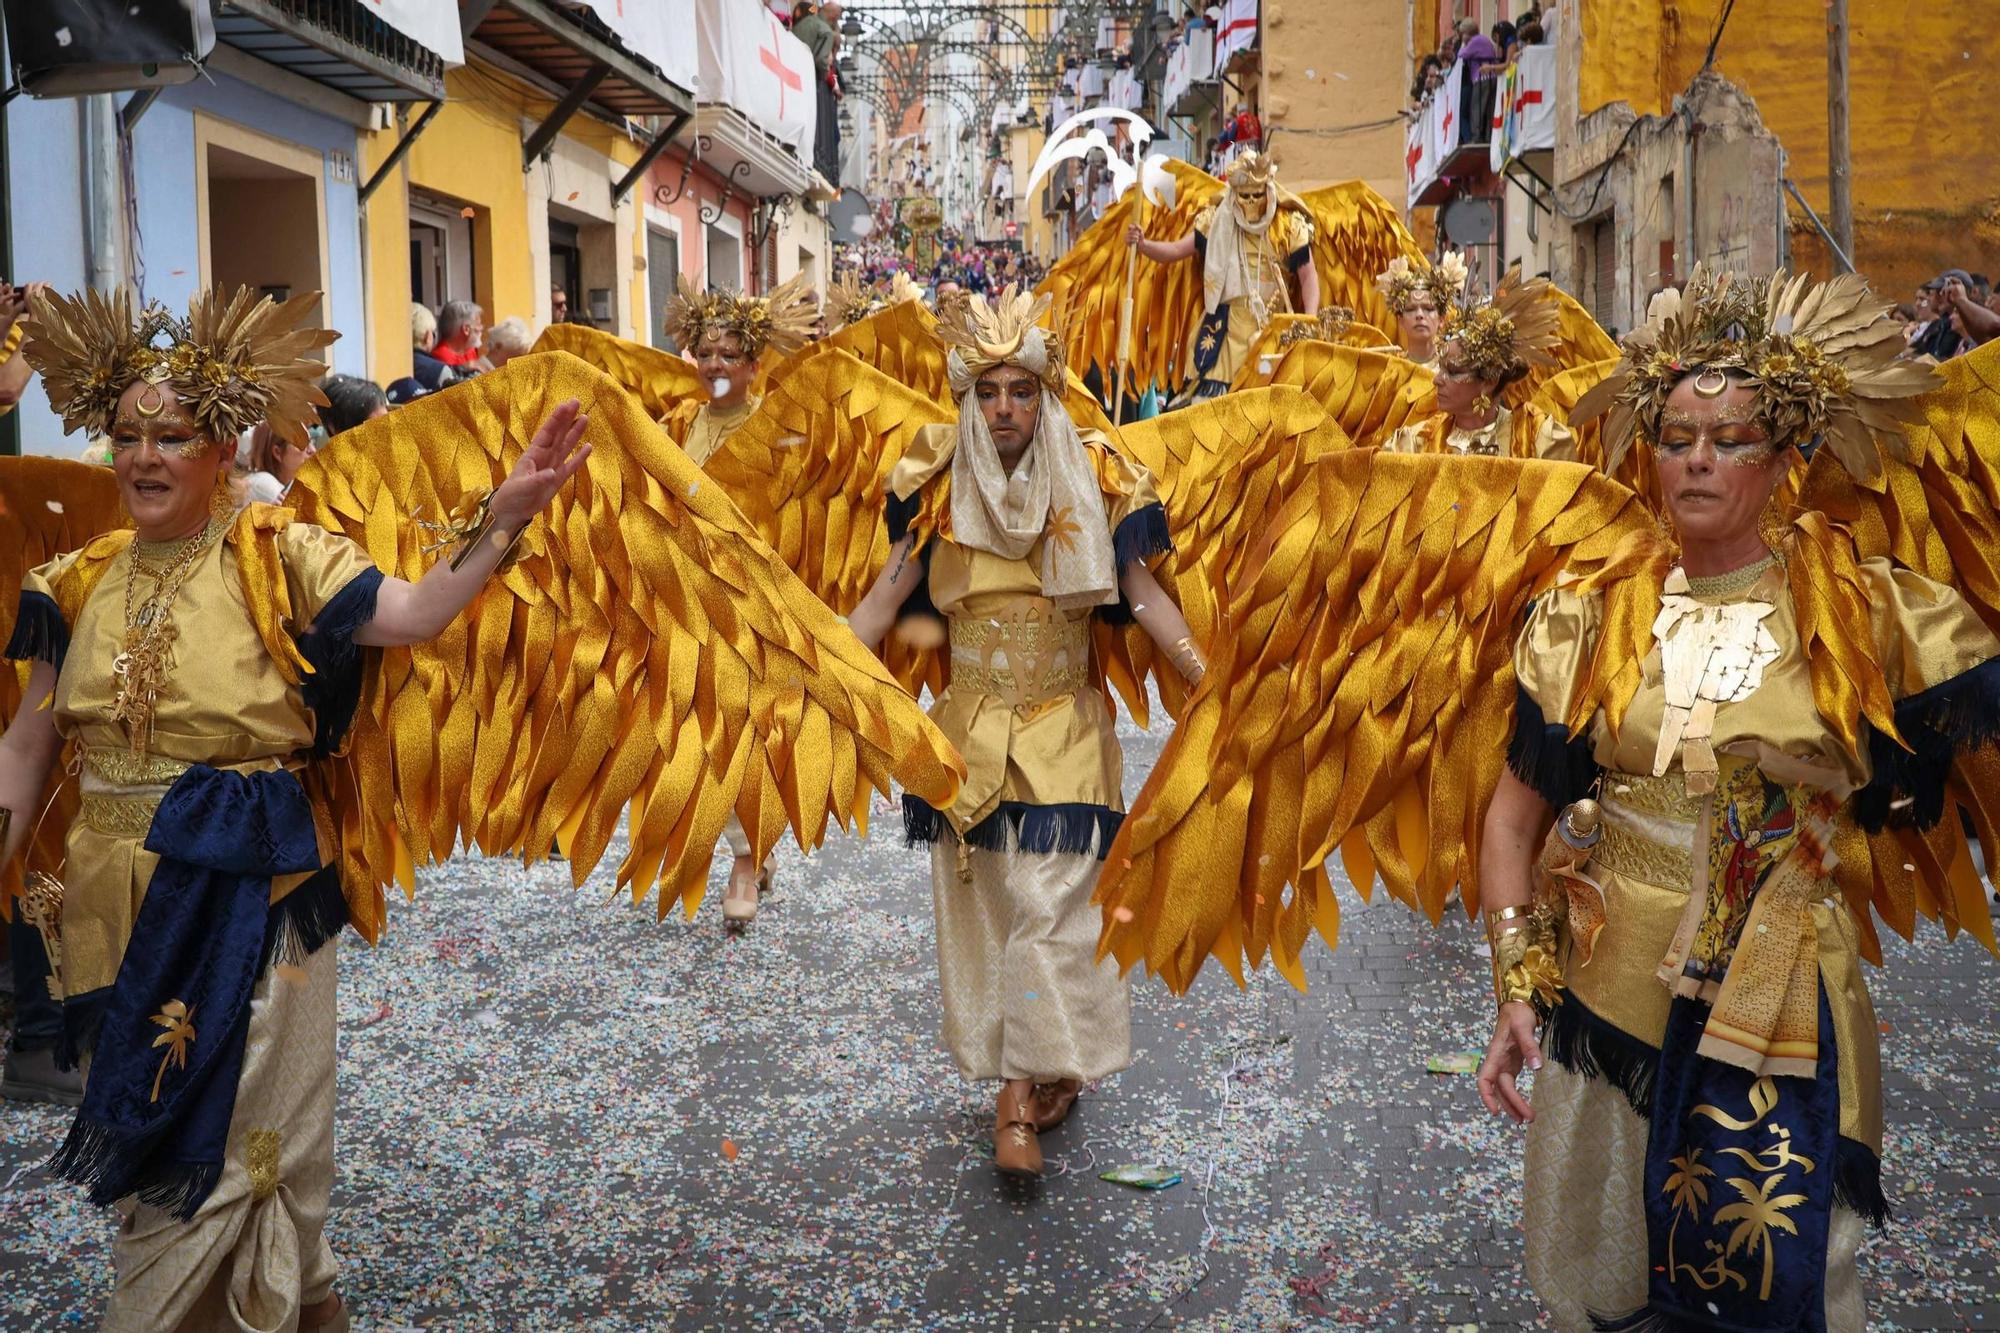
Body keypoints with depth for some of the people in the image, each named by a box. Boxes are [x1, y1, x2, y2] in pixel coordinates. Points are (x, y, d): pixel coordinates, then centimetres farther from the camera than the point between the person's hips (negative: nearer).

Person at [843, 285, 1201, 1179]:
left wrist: (1209, 680, -15)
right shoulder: (940, 487, 0)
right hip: (971, 730, 2)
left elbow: (1144, 597, -4)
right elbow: (884, 601, 3)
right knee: (983, 906, 6)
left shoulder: (1089, 484, -2)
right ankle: (1043, 1077, 22)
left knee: (1047, 906, -6)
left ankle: (1021, 1102, 3)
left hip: (1064, 733, -2)